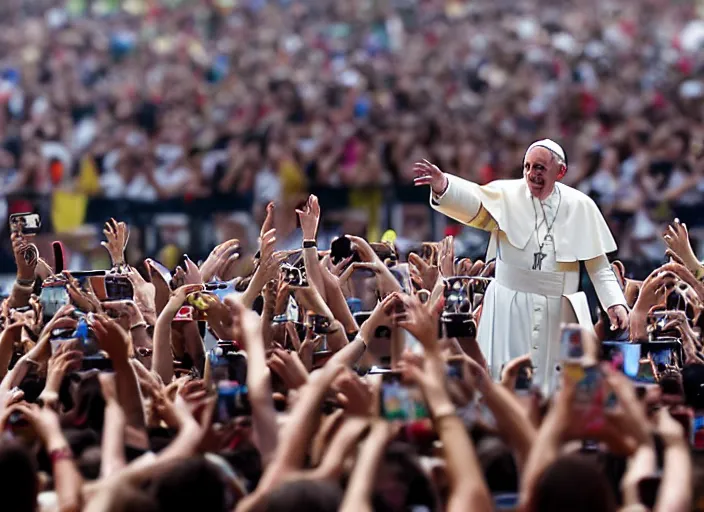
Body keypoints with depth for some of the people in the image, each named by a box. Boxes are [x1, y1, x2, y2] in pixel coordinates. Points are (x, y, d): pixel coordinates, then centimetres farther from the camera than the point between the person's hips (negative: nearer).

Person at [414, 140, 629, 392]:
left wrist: (615, 302, -6)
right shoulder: (507, 195, -3)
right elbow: (472, 202, -23)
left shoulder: (580, 206, 2)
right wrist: (443, 186, -44)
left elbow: (598, 264, 7)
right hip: (510, 308, -1)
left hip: (559, 312, 1)